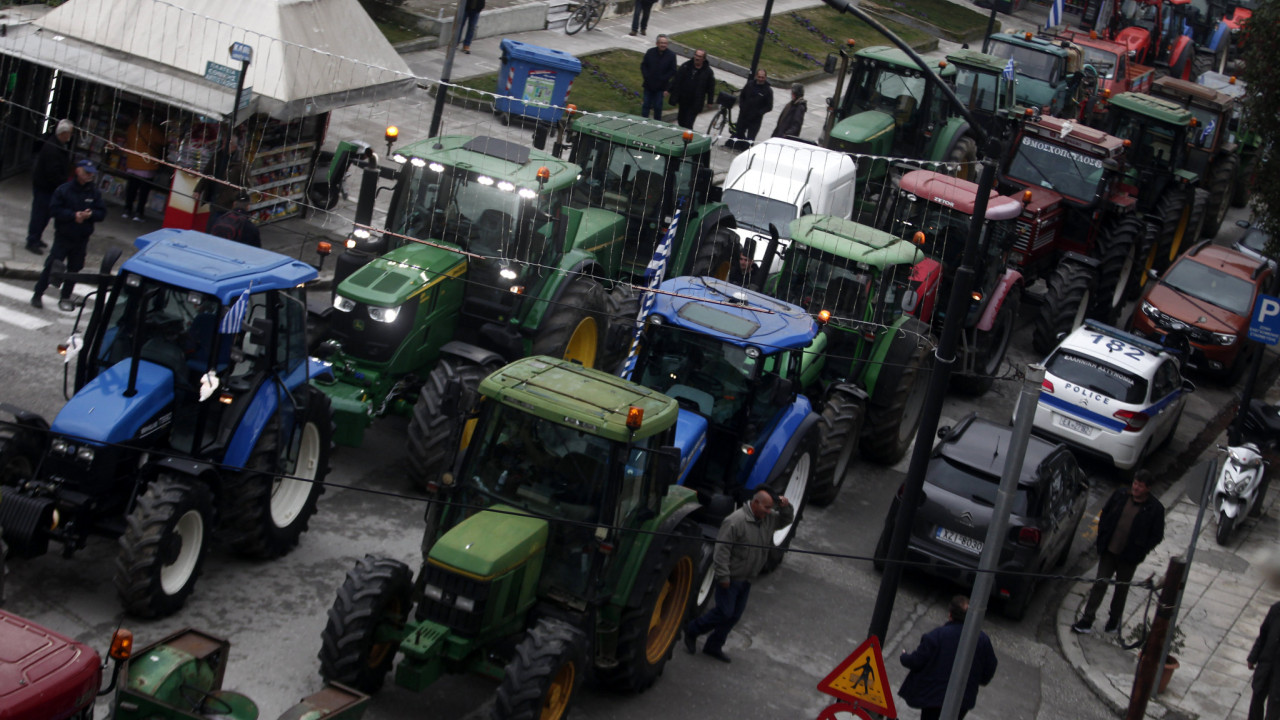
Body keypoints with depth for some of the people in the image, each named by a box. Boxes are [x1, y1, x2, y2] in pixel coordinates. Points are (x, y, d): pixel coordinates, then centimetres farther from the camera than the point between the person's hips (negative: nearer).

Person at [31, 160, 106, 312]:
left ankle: (66, 298, 22)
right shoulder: (64, 189, -9)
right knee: (52, 266, -4)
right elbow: (54, 210, -12)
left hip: (82, 239, 3)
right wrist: (73, 215, -22)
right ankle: (38, 295, 7)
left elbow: (102, 213, 3)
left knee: (74, 269, 9)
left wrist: (90, 214, -18)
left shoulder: (95, 192, 1)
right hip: (63, 236, -3)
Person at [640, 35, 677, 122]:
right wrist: (646, 77, -8)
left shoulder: (671, 55, -7)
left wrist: (663, 79, -13)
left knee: (658, 107, 5)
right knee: (646, 105, 8)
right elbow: (643, 65, 4)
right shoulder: (650, 52, -2)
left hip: (661, 87, -2)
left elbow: (672, 71, -4)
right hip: (649, 85, 2)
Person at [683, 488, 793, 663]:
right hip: (730, 579, -8)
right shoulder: (736, 520, -22)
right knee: (724, 612, -6)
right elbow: (722, 549, -23)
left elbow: (786, 520, 18)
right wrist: (723, 576, -23)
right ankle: (692, 630, 14)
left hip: (745, 580, 8)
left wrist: (785, 507, -5)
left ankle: (714, 646, 25)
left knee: (734, 616, 12)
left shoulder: (768, 519, 3)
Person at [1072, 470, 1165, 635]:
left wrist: (1139, 552, -9)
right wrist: (1102, 538, 3)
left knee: (1122, 589, 13)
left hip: (1129, 557, -2)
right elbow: (1104, 514, 10)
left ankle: (1115, 620, 31)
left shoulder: (1155, 509, -10)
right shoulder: (1120, 495, -2)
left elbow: (1157, 535, -4)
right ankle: (1087, 621, 4)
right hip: (1108, 551, 2)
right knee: (1099, 584, 1)